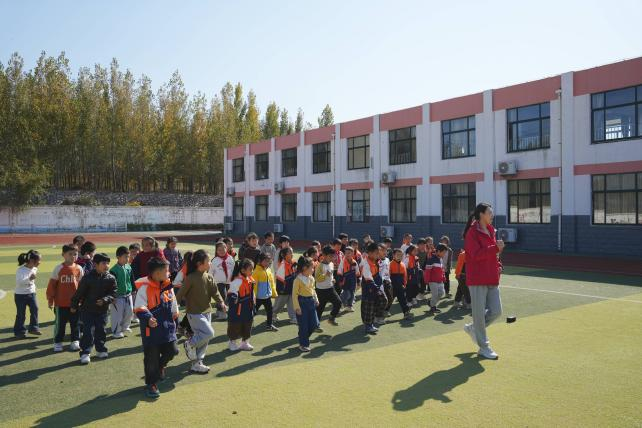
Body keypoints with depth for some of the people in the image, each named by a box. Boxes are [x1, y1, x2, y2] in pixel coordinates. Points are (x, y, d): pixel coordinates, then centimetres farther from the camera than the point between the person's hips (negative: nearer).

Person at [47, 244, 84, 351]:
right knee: (60, 323, 9)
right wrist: (50, 300, -2)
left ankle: (75, 341, 23)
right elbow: (52, 284, -3)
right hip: (61, 303, -2)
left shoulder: (78, 268, 0)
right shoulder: (59, 268, -7)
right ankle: (57, 342, 21)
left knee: (75, 323, 11)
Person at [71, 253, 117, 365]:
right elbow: (79, 292, -3)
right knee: (88, 331, -5)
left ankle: (101, 350, 27)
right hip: (87, 310, -3)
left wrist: (105, 300, -22)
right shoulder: (88, 277, -12)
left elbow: (112, 294, -4)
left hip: (102, 310, 3)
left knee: (100, 330, 12)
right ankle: (85, 353, 1)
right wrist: (74, 305, 4)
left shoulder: (111, 278, -5)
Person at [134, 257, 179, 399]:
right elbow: (139, 308, -20)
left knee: (171, 351, 8)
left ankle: (160, 366, 41)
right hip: (151, 329, -6)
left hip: (167, 327, 6)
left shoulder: (168, 286, 4)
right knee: (152, 357, 4)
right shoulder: (145, 287, -17)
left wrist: (175, 312, 23)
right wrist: (148, 318, -34)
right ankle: (151, 384, 22)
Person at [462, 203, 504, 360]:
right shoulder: (472, 232, -11)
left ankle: (472, 328, 31)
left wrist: (498, 265, 9)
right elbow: (476, 254, -21)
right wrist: (496, 248, -27)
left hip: (492, 279, 8)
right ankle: (483, 347, 12)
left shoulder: (490, 230, 13)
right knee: (480, 313, 1)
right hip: (477, 279, -8)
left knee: (496, 311, 8)